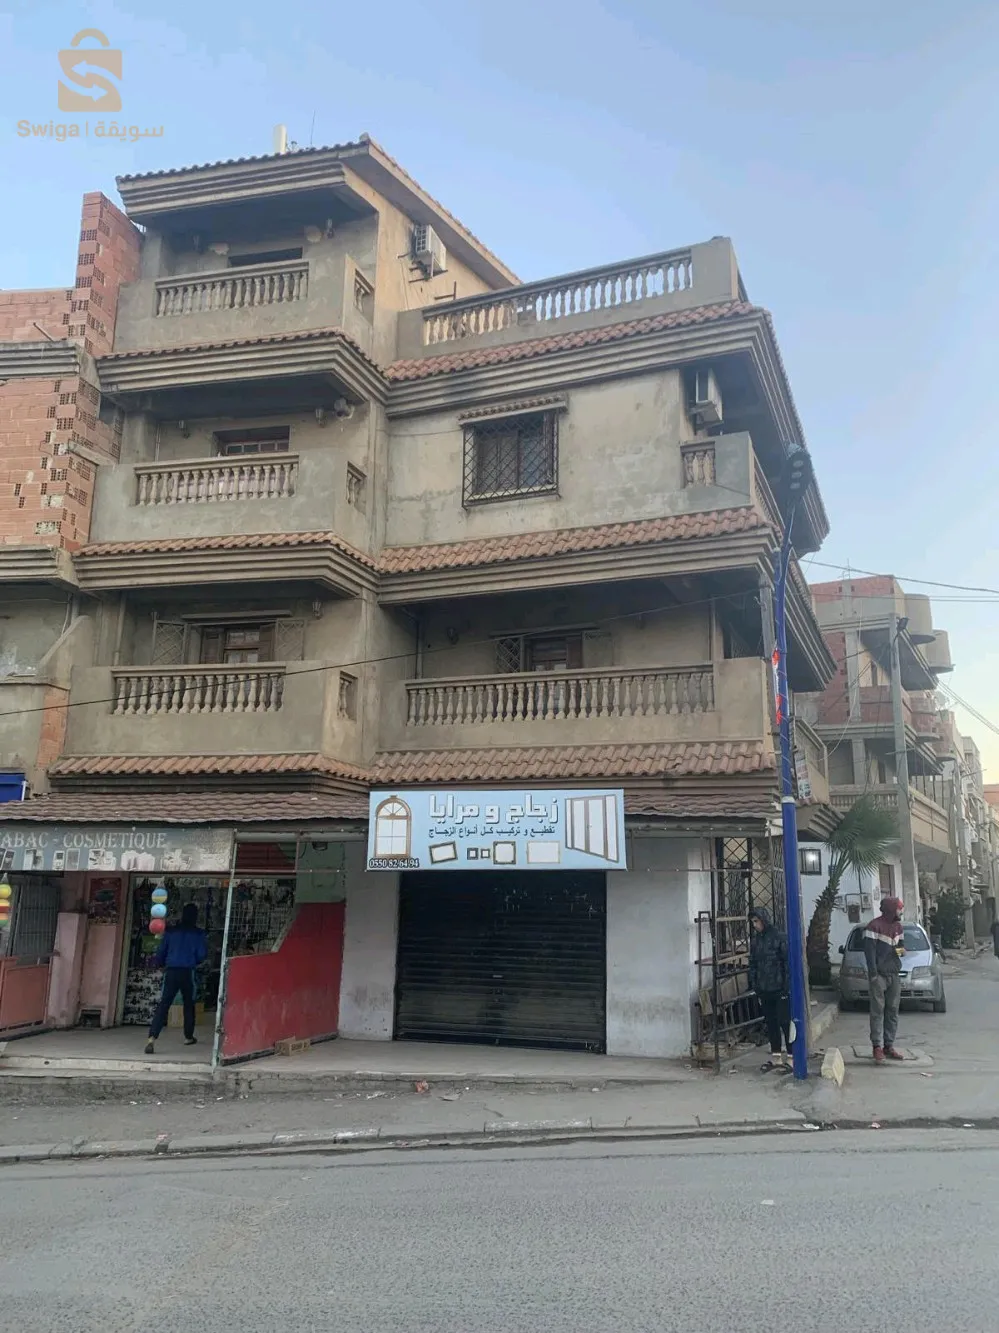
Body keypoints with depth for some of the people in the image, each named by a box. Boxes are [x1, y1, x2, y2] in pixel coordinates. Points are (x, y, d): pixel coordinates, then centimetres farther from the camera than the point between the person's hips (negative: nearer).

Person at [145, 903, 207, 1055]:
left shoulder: (171, 932, 6)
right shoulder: (198, 934, 1)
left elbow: (161, 952, 8)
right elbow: (201, 955, -2)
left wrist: (159, 964, 28)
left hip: (171, 972, 1)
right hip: (188, 972, -1)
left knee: (163, 1005, -6)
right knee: (189, 1004, 19)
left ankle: (152, 1038, -23)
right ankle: (188, 1037, 29)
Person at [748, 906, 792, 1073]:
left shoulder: (778, 937, -11)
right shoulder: (755, 940, 8)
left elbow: (788, 962, -11)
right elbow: (753, 964, 13)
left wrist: (786, 986, -14)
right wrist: (754, 985, 8)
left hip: (779, 989, -6)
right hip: (764, 990, 6)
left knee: (785, 1022, 1)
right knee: (770, 1023, 11)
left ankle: (791, 1057, 10)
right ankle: (776, 1057, 20)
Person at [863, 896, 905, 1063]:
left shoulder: (898, 926, 14)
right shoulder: (875, 925, -10)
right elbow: (869, 950, -12)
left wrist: (900, 950, 1)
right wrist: (873, 973, -17)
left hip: (894, 974, 7)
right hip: (879, 975, -7)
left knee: (893, 1011, 6)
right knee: (878, 1010, -6)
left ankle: (889, 1046, 12)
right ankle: (877, 1047, -4)